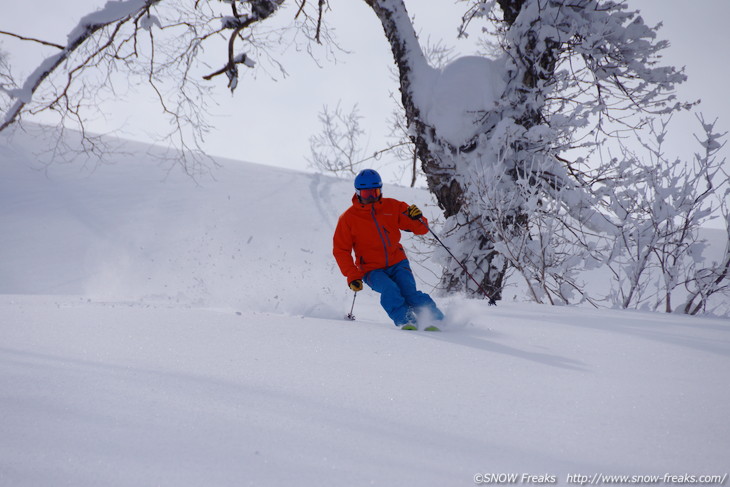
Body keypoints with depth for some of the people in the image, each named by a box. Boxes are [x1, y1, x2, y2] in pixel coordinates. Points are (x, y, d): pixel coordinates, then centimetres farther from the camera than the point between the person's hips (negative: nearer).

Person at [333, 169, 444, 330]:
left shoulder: (392, 207, 1)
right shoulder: (348, 218, -3)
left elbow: (421, 229, 4)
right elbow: (341, 250, 1)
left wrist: (417, 218, -19)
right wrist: (352, 276, -9)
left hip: (398, 263, 1)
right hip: (372, 270, -1)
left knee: (409, 292, -20)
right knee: (390, 289, -29)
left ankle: (437, 321, -15)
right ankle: (405, 321, -32)